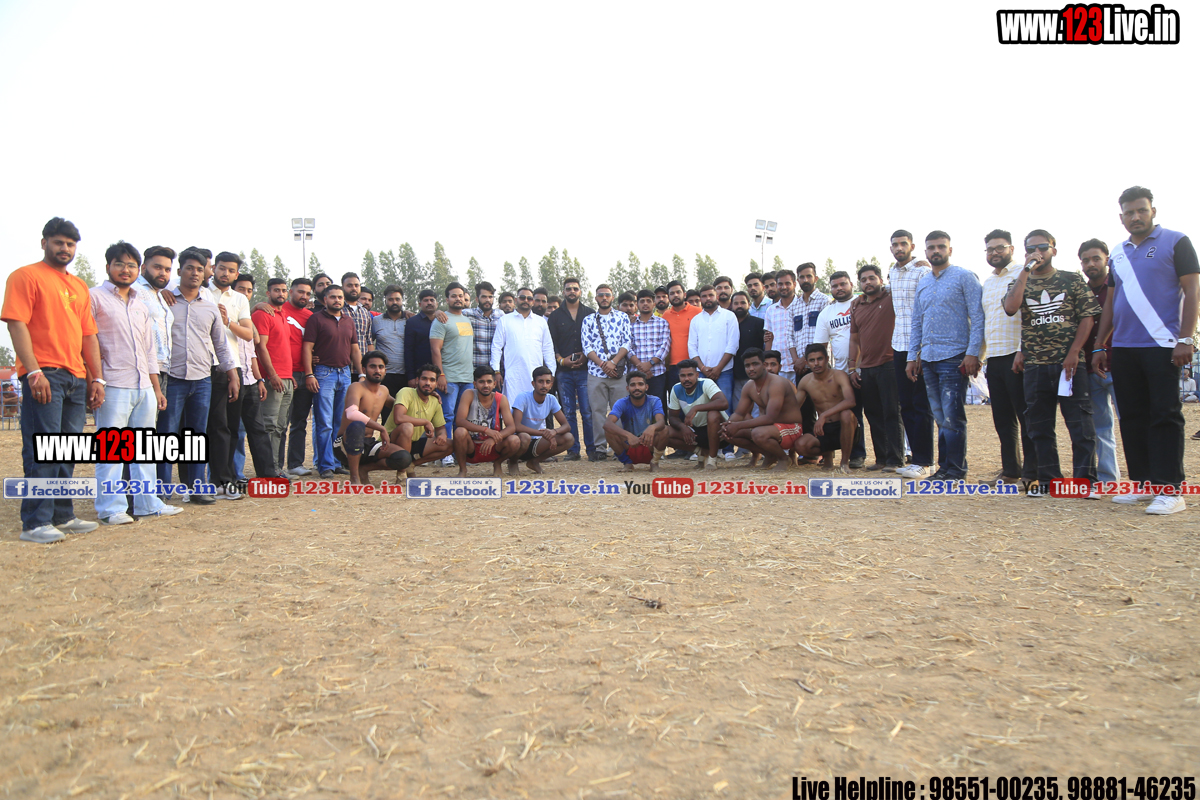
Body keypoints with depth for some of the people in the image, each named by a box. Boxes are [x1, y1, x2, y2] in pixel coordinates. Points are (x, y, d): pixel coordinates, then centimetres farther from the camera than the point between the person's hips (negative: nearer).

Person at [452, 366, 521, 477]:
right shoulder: (469, 395, -11)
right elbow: (459, 421, -22)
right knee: (460, 432, -33)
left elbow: (511, 427, -12)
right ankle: (462, 469, -7)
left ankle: (497, 464, 7)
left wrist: (493, 439, -32)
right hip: (471, 448, -2)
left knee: (514, 441, -27)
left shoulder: (501, 399, -5)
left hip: (492, 448, 2)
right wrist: (486, 430, -34)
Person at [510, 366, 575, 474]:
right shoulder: (523, 397, -18)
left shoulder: (551, 400, -2)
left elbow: (566, 426, -4)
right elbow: (516, 426, -29)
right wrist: (543, 433, -33)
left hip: (537, 443, 5)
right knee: (525, 437, -40)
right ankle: (513, 461, -5)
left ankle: (534, 461, 4)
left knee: (568, 438, -14)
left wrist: (554, 431, -28)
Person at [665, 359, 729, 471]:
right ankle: (703, 452, -1)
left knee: (713, 414, -37)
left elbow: (724, 403, -36)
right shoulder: (676, 389, -5)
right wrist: (683, 427, -22)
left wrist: (696, 408, -39)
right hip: (696, 431, 5)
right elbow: (672, 417, 1)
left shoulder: (706, 384, -19)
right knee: (667, 434, -17)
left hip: (716, 429, -5)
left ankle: (712, 458, -21)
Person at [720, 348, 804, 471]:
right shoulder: (749, 386, 2)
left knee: (758, 434, -38)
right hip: (770, 427, 8)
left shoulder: (776, 383, -23)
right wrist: (728, 425, -19)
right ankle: (769, 456, 8)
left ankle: (783, 458, -7)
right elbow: (739, 413, 6)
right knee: (729, 432, -5)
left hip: (791, 428, -8)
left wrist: (738, 425, -32)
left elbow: (770, 418, -31)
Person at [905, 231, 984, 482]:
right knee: (940, 418, 9)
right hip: (928, 359, 6)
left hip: (954, 358, -6)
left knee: (952, 417, -8)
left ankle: (955, 470, 0)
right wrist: (912, 356, 14)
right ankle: (944, 466, 14)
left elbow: (978, 317, -6)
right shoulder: (922, 284, 18)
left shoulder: (964, 277, 0)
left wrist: (972, 352, -14)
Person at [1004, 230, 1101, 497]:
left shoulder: (1072, 280, 6)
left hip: (1069, 363, -2)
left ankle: (1085, 479, 1)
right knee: (1040, 427, 7)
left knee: (1080, 423, -5)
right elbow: (1010, 308, -11)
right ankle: (1049, 480, 15)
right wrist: (1026, 270, -9)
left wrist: (1074, 353, -10)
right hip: (1035, 365, 3)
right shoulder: (1020, 283, 11)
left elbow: (1088, 316, 1)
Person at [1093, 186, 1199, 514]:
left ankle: (1169, 489, -5)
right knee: (1132, 417, 7)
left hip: (1162, 347, -6)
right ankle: (1141, 482, 14)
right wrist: (1100, 346, 14)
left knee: (1164, 415, -6)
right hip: (1123, 349, 6)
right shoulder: (1118, 254, 17)